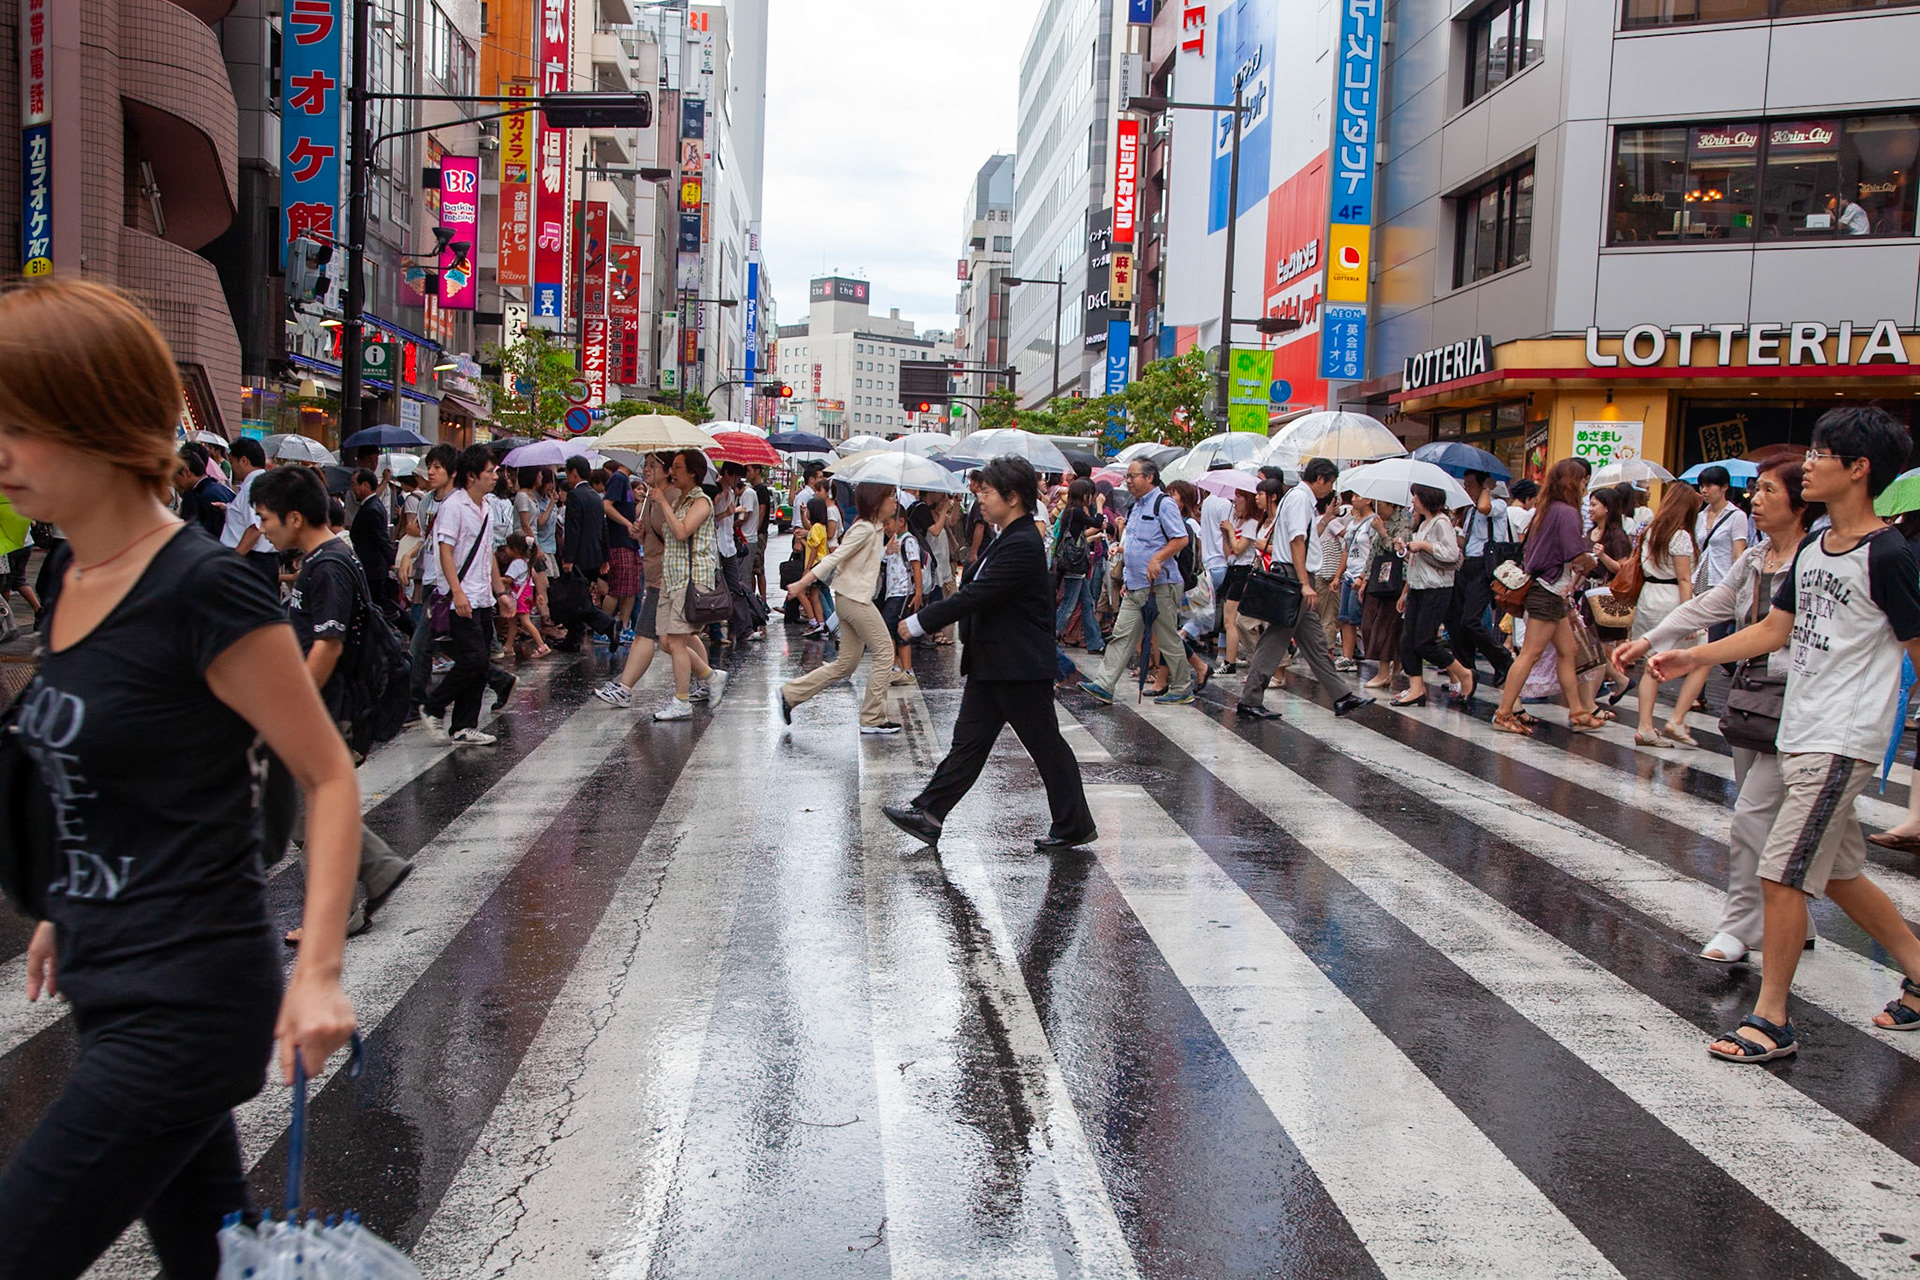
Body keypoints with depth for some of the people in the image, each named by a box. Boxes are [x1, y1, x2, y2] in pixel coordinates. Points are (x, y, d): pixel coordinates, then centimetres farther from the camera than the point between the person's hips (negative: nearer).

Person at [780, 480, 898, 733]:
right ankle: (873, 719, 2)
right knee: (884, 652, -4)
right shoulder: (864, 528, -15)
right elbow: (835, 558, -19)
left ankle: (791, 694, 15)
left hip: (850, 599, 10)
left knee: (846, 664, 12)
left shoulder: (876, 529, 14)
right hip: (855, 599, -10)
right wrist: (802, 583, -20)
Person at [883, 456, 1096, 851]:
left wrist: (920, 623, -18)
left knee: (1046, 744, 2)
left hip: (1020, 668, -10)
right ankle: (928, 813, 14)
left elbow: (976, 595, -24)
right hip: (992, 663, 10)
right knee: (969, 740, 11)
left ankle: (1075, 826, 15)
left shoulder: (1023, 545, -22)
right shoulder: (1005, 539, 11)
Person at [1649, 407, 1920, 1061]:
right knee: (1837, 872, 17)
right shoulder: (1812, 550, 10)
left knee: (1780, 875, -8)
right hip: (1800, 735, 8)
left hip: (1843, 742, -8)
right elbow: (1775, 629, 17)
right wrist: (1692, 658, 10)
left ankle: (1770, 1020, 3)